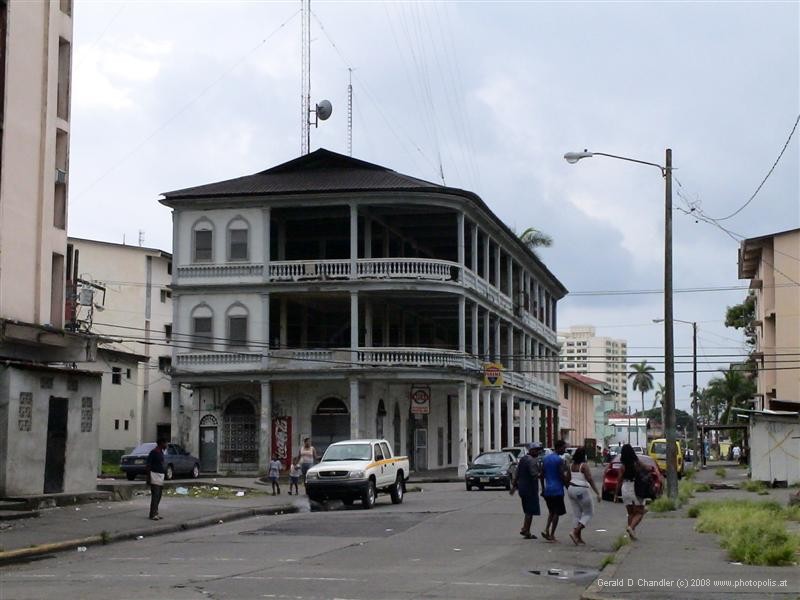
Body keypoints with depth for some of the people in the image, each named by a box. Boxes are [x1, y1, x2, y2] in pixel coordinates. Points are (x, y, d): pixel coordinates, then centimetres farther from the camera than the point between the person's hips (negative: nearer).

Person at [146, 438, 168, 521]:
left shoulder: (161, 452, 15)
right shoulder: (153, 452, -12)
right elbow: (148, 465, -14)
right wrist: (148, 477, -18)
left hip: (160, 476, 9)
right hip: (155, 475, -9)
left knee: (158, 496, 11)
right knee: (155, 495, -11)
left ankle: (156, 513, 16)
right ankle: (153, 515, -10)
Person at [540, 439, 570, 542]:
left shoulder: (546, 458, 10)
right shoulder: (560, 460, -12)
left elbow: (541, 475, 12)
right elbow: (562, 476, -17)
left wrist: (543, 488, 17)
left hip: (547, 490, 7)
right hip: (557, 490, -7)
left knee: (551, 511, 19)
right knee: (556, 513, 1)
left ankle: (546, 530, 3)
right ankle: (552, 535, -1)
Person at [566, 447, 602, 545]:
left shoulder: (571, 465, 8)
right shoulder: (584, 466, -13)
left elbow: (568, 479, 14)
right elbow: (590, 480, -17)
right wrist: (597, 493, -16)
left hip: (571, 489, 7)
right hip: (581, 490, -7)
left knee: (577, 514, 12)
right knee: (588, 513, 5)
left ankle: (578, 537, 12)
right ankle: (575, 532, -10)